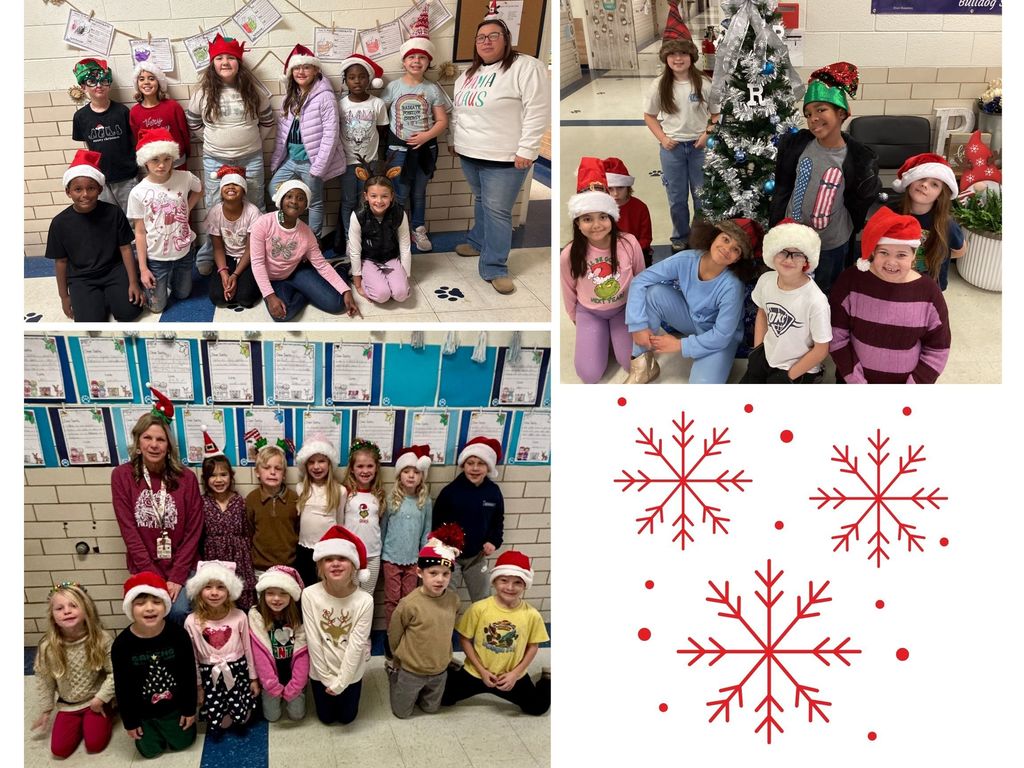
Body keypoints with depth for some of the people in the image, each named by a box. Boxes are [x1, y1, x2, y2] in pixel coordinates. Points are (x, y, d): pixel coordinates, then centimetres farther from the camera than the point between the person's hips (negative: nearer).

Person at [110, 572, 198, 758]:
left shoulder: (178, 635, -23)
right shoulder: (122, 644, -23)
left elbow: (189, 674, -10)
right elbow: (122, 687, -10)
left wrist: (189, 709, -3)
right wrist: (129, 721, -3)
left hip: (175, 706, 0)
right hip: (143, 712, 0)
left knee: (182, 743, 16)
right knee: (150, 750, 14)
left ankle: (169, 726, 45)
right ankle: (150, 730, 44)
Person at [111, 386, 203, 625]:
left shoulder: (186, 478, -3)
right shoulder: (122, 476, -4)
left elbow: (193, 531, -2)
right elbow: (130, 532, -7)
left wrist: (176, 578, -11)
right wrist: (156, 578, -12)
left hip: (182, 567, 0)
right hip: (144, 569, 0)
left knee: (179, 611, -20)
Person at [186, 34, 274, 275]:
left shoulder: (252, 90, -3)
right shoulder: (203, 92, -5)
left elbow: (267, 120, 9)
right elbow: (192, 122, 8)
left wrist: (250, 139, 4)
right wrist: (214, 140, 4)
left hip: (251, 159, 1)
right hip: (215, 160, 0)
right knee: (215, 210, 7)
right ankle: (208, 255, 20)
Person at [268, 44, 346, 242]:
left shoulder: (324, 96, -14)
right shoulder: (290, 96, 10)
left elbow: (330, 133, -18)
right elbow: (282, 130, 13)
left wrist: (319, 165, -20)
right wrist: (277, 159, 9)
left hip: (310, 160, -8)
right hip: (290, 158, 8)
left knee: (314, 202, 6)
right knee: (274, 190, 12)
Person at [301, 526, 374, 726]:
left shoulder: (364, 601, -24)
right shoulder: (310, 595, -24)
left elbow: (356, 645, -18)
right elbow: (313, 641, -16)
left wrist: (340, 682, -15)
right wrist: (327, 678, -11)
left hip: (350, 671, 0)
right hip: (321, 671, 0)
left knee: (346, 717, 19)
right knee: (326, 717, 19)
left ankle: (338, 686, 46)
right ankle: (328, 685, 46)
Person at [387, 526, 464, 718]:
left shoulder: (453, 599, -15)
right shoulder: (410, 604, -28)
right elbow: (394, 635, -11)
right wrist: (406, 657, 5)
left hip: (440, 670, 4)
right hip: (411, 671, -4)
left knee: (431, 708, 22)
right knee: (401, 712, 16)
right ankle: (394, 674, 38)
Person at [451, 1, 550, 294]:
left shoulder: (526, 67, -12)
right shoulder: (469, 73, 13)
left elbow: (538, 111, -17)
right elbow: (458, 110, 23)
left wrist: (526, 150, -20)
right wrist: (454, 140, 23)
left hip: (504, 158, -7)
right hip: (469, 154, 7)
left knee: (497, 210, -4)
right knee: (480, 201, 20)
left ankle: (493, 267, 1)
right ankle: (478, 242, 36)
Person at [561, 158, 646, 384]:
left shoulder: (629, 243, -24)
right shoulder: (570, 255, -25)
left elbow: (640, 278, -4)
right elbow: (569, 290, -5)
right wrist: (575, 319, 10)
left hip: (624, 308, 1)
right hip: (589, 313, 0)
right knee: (590, 376, -7)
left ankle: (612, 332, 26)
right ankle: (602, 334, 24)